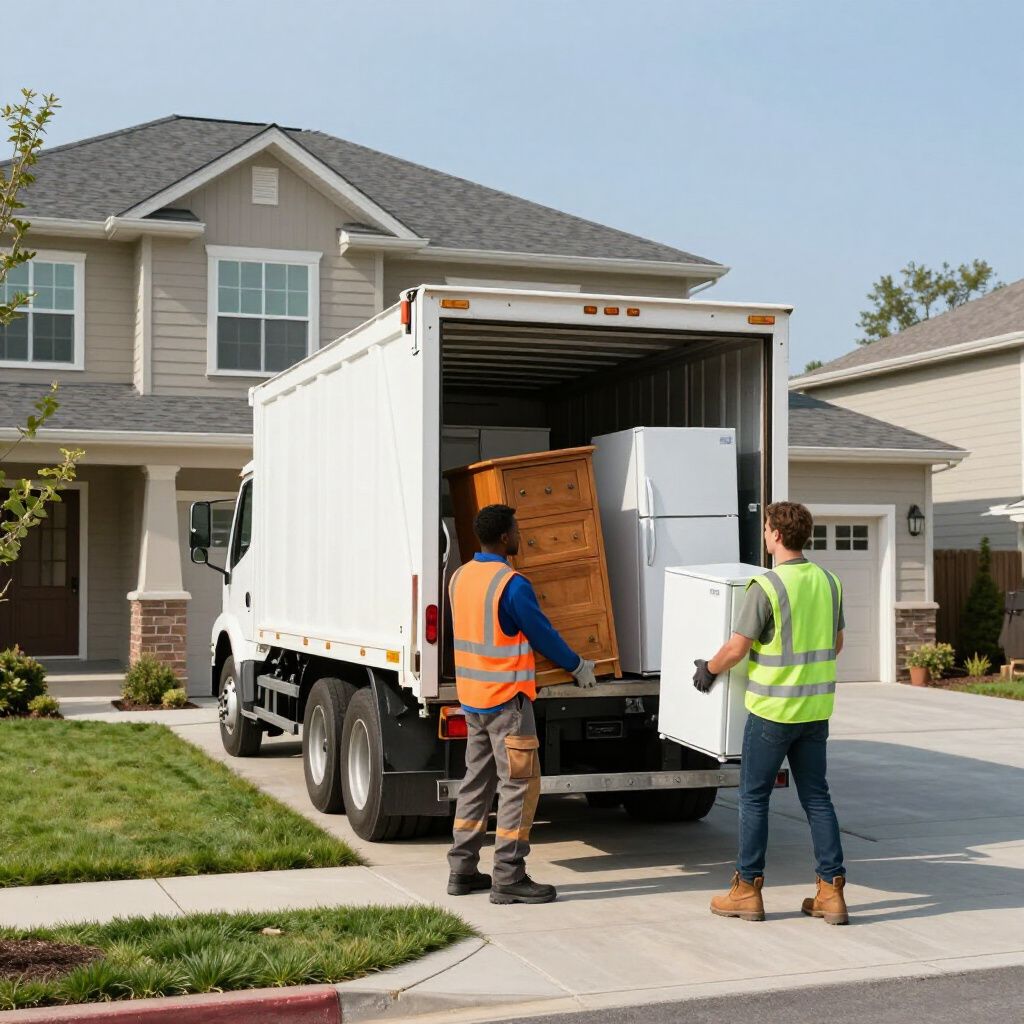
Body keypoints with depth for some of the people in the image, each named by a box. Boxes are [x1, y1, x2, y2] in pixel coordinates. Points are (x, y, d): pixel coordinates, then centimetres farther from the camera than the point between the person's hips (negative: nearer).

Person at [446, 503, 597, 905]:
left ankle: (462, 870, 19)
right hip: (506, 699, -8)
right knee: (520, 784, -2)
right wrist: (579, 667, 7)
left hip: (472, 697, 8)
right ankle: (508, 879, -1)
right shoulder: (512, 585, -18)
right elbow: (544, 635, -10)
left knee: (476, 781, 15)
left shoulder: (459, 577, 6)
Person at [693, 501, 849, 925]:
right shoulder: (828, 581, 4)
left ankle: (747, 890, 11)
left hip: (773, 709, -6)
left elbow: (737, 648, -13)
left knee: (754, 796, 6)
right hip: (816, 708, 6)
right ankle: (831, 893, 9)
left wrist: (708, 669, 5)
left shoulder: (766, 587, -17)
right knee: (817, 797, 11)